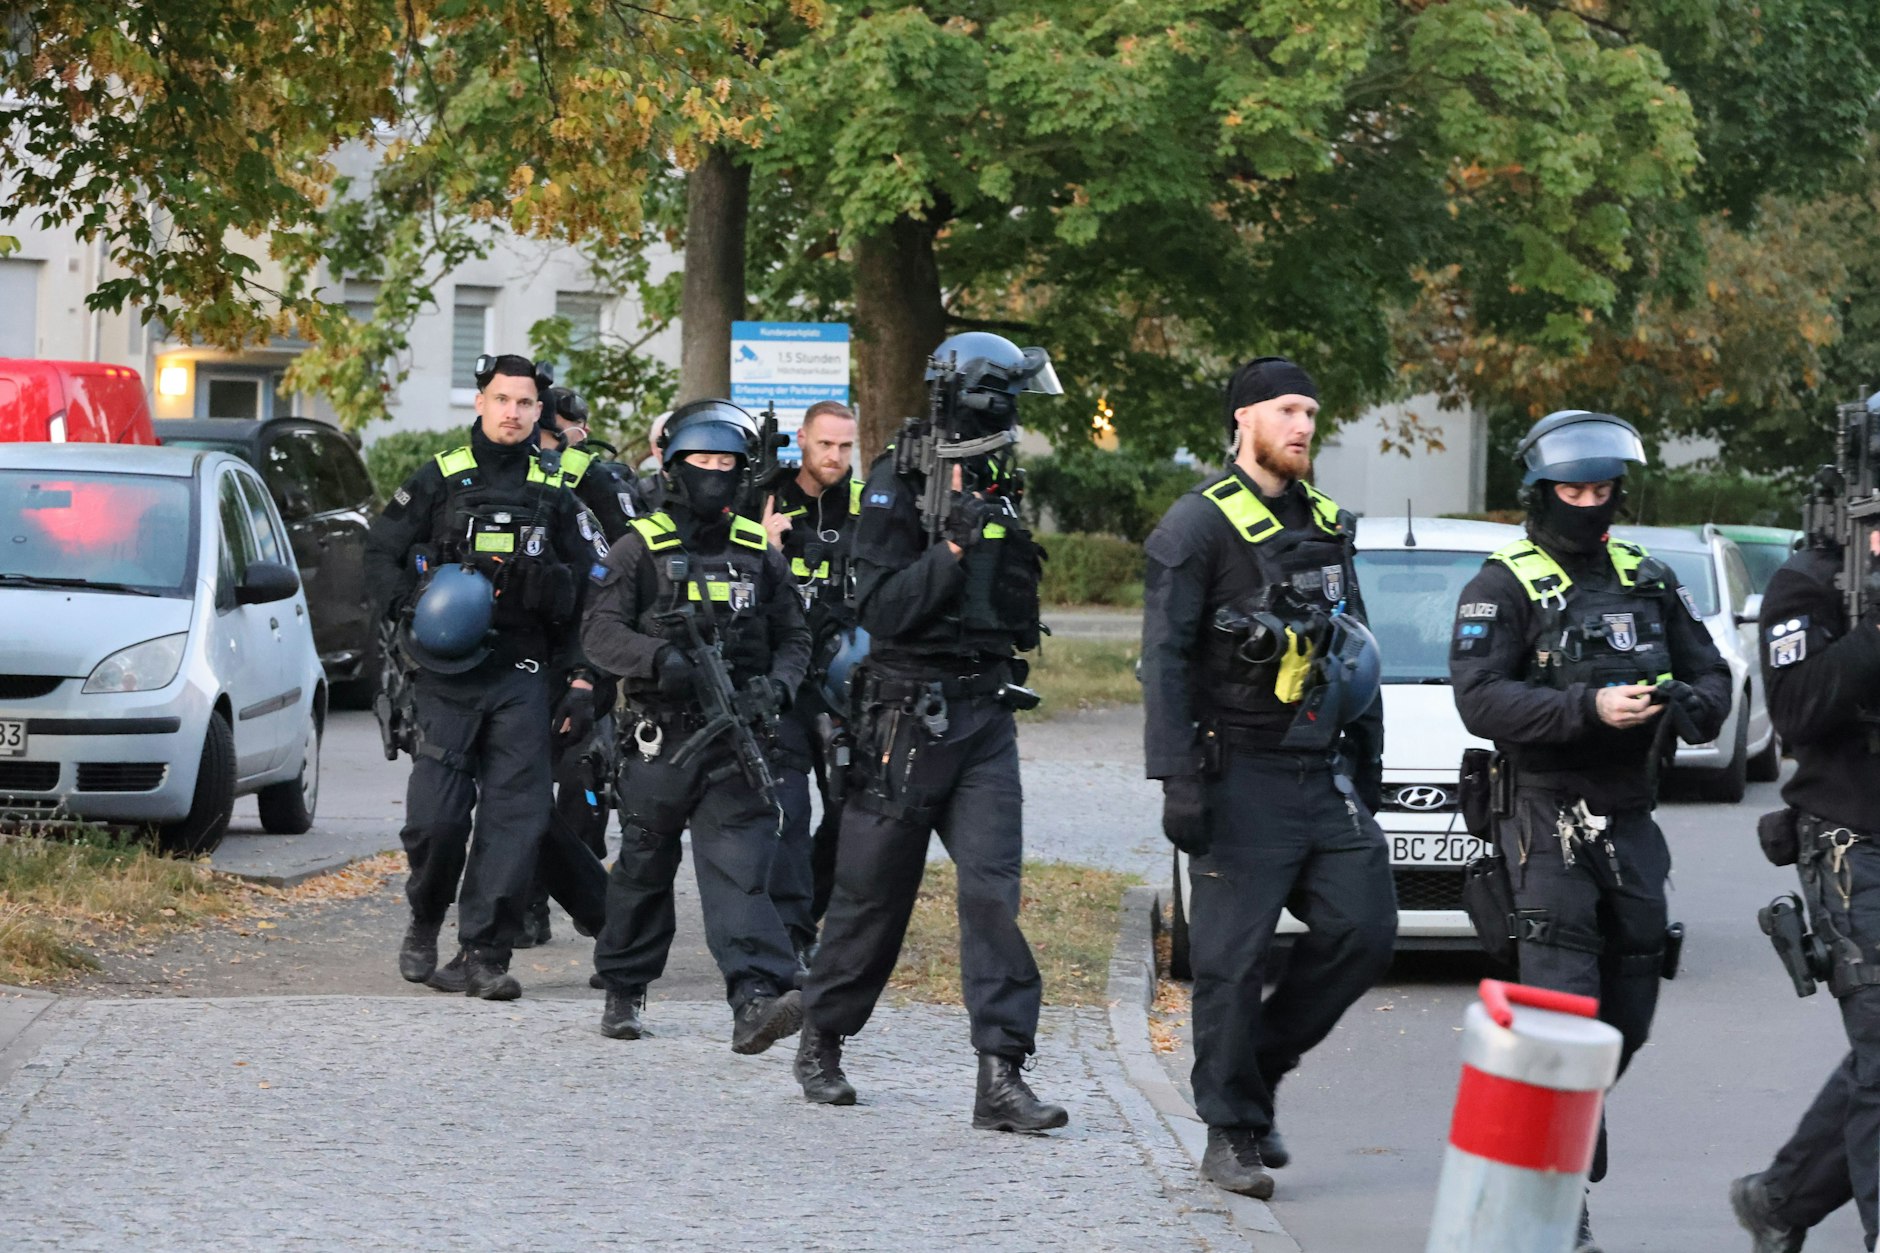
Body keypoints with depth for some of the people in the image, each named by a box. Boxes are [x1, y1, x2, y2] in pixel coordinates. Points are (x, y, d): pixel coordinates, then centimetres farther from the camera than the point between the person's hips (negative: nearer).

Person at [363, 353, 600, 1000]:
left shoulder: (553, 494, 11)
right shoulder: (438, 480, 5)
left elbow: (586, 592, 13)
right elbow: (379, 554, 5)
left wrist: (581, 674, 6)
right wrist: (413, 609, -10)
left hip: (522, 674, 2)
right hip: (448, 674, -2)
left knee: (515, 816, -7)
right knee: (436, 814, -5)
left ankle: (485, 954, -4)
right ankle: (424, 923, 22)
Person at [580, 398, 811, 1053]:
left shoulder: (759, 552, 11)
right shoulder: (640, 547, 2)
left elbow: (793, 637, 15)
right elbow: (600, 631, -5)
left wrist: (776, 683, -6)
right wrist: (660, 659, -24)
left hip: (735, 736, 1)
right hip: (657, 735, -1)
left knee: (741, 864, -14)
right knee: (644, 869, 10)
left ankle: (756, 998, -27)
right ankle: (623, 992, 28)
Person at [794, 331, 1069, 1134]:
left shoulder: (1002, 488, 11)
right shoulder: (897, 488, -7)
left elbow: (1019, 610, 14)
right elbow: (881, 608, -15)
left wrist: (1015, 537, -3)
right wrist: (954, 548, -22)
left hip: (984, 714, 4)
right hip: (906, 713, -4)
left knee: (993, 886, -9)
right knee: (872, 894, 6)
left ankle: (1001, 1075, -14)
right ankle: (821, 1044, 26)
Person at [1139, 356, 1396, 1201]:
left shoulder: (1325, 525, 16)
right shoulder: (1200, 526, -5)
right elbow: (1165, 657, -10)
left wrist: (1366, 772, 19)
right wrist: (1178, 780, -18)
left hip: (1325, 775, 6)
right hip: (1241, 777, -6)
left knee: (1364, 927, -2)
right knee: (1233, 958, -4)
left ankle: (1259, 1060, 16)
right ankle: (1232, 1133, 4)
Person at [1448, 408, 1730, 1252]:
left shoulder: (1648, 582, 14)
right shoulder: (1505, 587, -4)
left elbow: (1711, 675, 15)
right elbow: (1480, 698, -15)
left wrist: (1688, 703, -10)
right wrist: (1590, 708, -26)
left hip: (1631, 824, 6)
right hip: (1549, 823, -6)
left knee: (1627, 1016, 9)